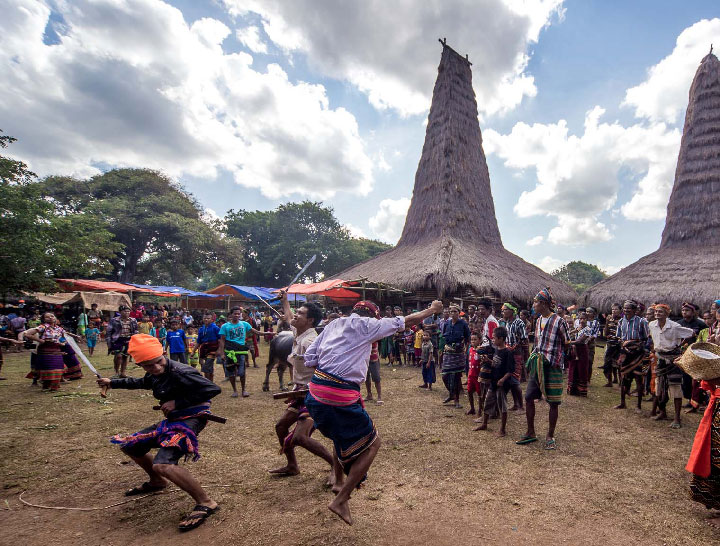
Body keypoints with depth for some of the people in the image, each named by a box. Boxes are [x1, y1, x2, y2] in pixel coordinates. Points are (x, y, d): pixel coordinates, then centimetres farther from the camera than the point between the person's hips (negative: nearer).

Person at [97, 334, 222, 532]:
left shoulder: (179, 372, -25)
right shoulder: (155, 375, 3)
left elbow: (213, 389, -28)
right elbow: (142, 382, 30)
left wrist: (177, 402, -24)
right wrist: (112, 383, 34)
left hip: (190, 419, -10)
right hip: (172, 420, 10)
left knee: (162, 465, -29)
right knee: (129, 445, 21)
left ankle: (205, 503, -18)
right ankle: (157, 482, 41)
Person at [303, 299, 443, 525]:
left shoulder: (334, 324, 16)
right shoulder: (366, 325, 0)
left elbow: (309, 358, 11)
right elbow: (404, 322, 8)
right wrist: (431, 310, 21)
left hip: (316, 390, 8)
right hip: (341, 396, -7)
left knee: (341, 432, 35)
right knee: (372, 443, 11)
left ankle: (339, 482, 43)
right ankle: (340, 500, 10)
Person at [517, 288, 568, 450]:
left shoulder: (558, 321, -12)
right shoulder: (538, 321, 10)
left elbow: (567, 345, -6)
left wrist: (557, 362, -9)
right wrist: (532, 360, 12)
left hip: (552, 367, -7)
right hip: (537, 365, 7)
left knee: (553, 402, 4)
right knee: (528, 398, 7)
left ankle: (550, 436, 19)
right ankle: (530, 433, 21)